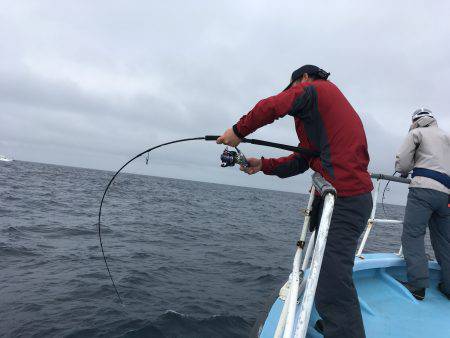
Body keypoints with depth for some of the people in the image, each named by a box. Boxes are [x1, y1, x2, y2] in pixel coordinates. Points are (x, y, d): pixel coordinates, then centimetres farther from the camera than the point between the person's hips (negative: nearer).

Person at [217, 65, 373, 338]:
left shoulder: (314, 87, 2)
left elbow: (271, 107, -15)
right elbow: (301, 161, 22)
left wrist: (238, 131, 1)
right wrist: (263, 165, 15)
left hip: (344, 200, -10)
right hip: (353, 196, 10)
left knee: (332, 289, -11)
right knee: (334, 276, 23)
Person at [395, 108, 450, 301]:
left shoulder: (417, 133, 10)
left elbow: (402, 163, 0)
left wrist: (405, 173, 21)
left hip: (424, 190, -7)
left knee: (412, 235, -9)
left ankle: (417, 285, -17)